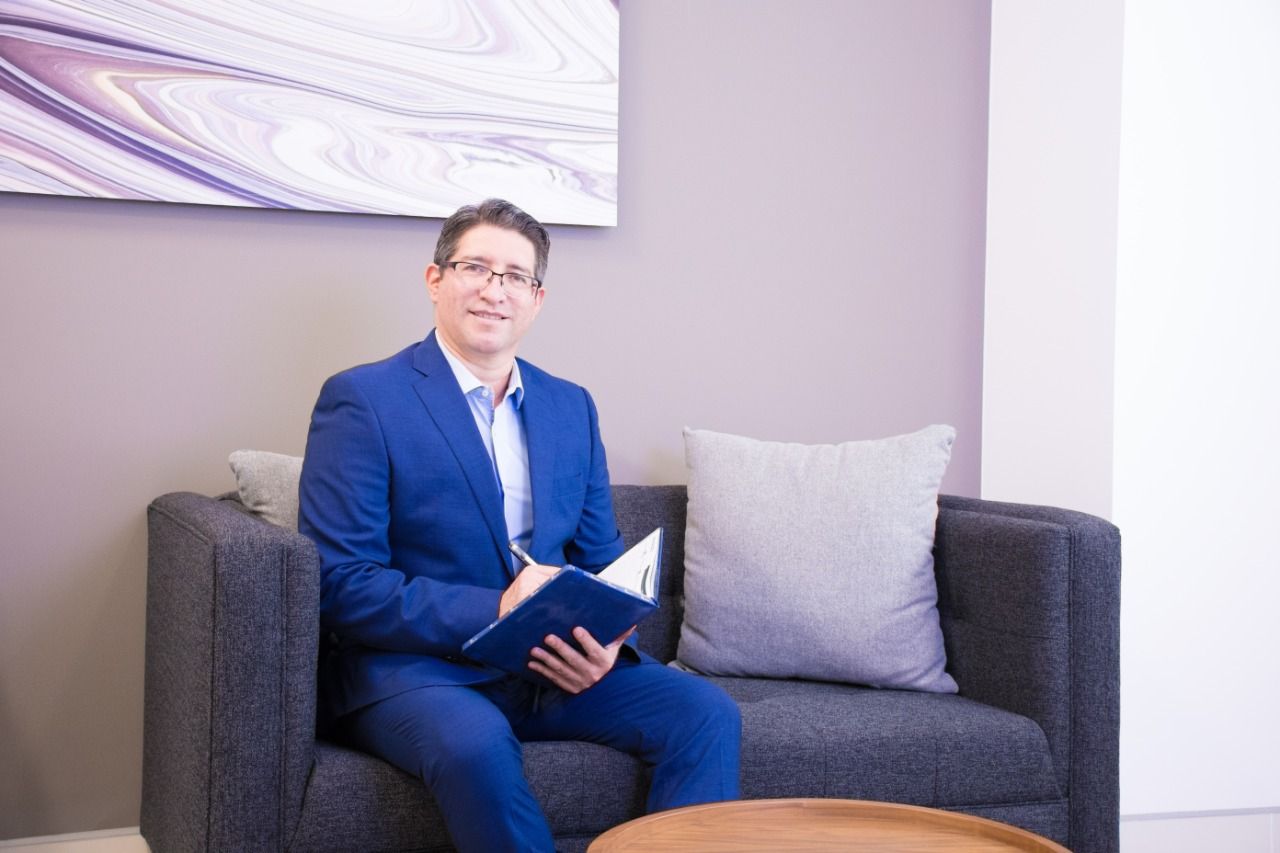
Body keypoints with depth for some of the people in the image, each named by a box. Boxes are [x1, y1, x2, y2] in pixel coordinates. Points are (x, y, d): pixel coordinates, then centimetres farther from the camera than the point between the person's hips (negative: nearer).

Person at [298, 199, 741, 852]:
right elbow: (339, 581, -12)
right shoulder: (363, 400, -4)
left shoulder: (571, 407, 14)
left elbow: (604, 561, 16)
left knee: (706, 712, -16)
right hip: (413, 665, -5)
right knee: (473, 742, -36)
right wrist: (494, 612, -20)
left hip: (559, 668, 5)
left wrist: (607, 640, -8)